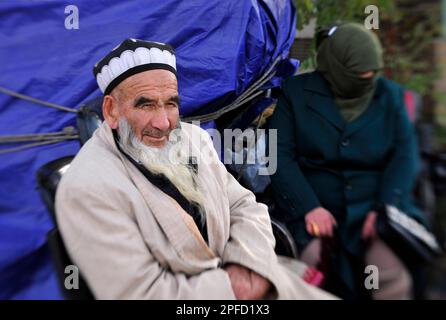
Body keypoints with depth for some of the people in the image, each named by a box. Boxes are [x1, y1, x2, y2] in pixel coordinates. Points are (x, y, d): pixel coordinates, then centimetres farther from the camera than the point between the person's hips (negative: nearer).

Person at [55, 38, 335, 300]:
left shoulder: (193, 139, 2)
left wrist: (249, 267, -14)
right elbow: (141, 292, -21)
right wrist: (237, 288, -17)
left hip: (236, 273, 6)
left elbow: (244, 207, 5)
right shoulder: (88, 190, -20)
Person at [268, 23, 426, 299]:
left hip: (373, 206, 1)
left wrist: (386, 206, -13)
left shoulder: (390, 95, 13)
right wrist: (309, 207, -16)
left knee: (392, 272, -26)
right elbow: (281, 154, -3)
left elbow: (405, 153, 4)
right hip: (313, 211, -1)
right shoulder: (295, 92, 6)